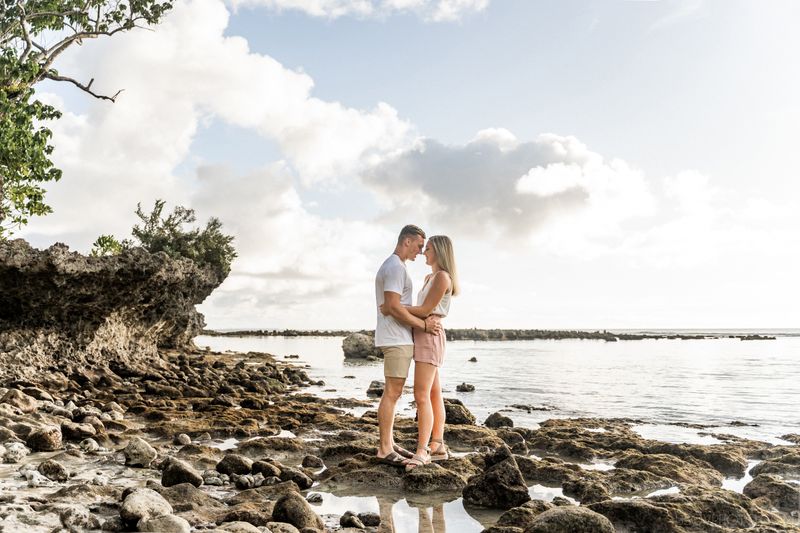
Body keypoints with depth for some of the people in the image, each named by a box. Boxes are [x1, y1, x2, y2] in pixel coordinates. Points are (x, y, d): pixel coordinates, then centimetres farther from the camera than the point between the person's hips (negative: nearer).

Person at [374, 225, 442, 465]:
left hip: (398, 339, 11)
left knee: (393, 392, 12)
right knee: (392, 393, -8)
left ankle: (389, 443, 18)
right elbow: (393, 307, -22)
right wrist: (423, 324, -15)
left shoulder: (392, 266, 20)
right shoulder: (395, 267, -14)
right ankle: (384, 449, -3)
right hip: (397, 339, -11)